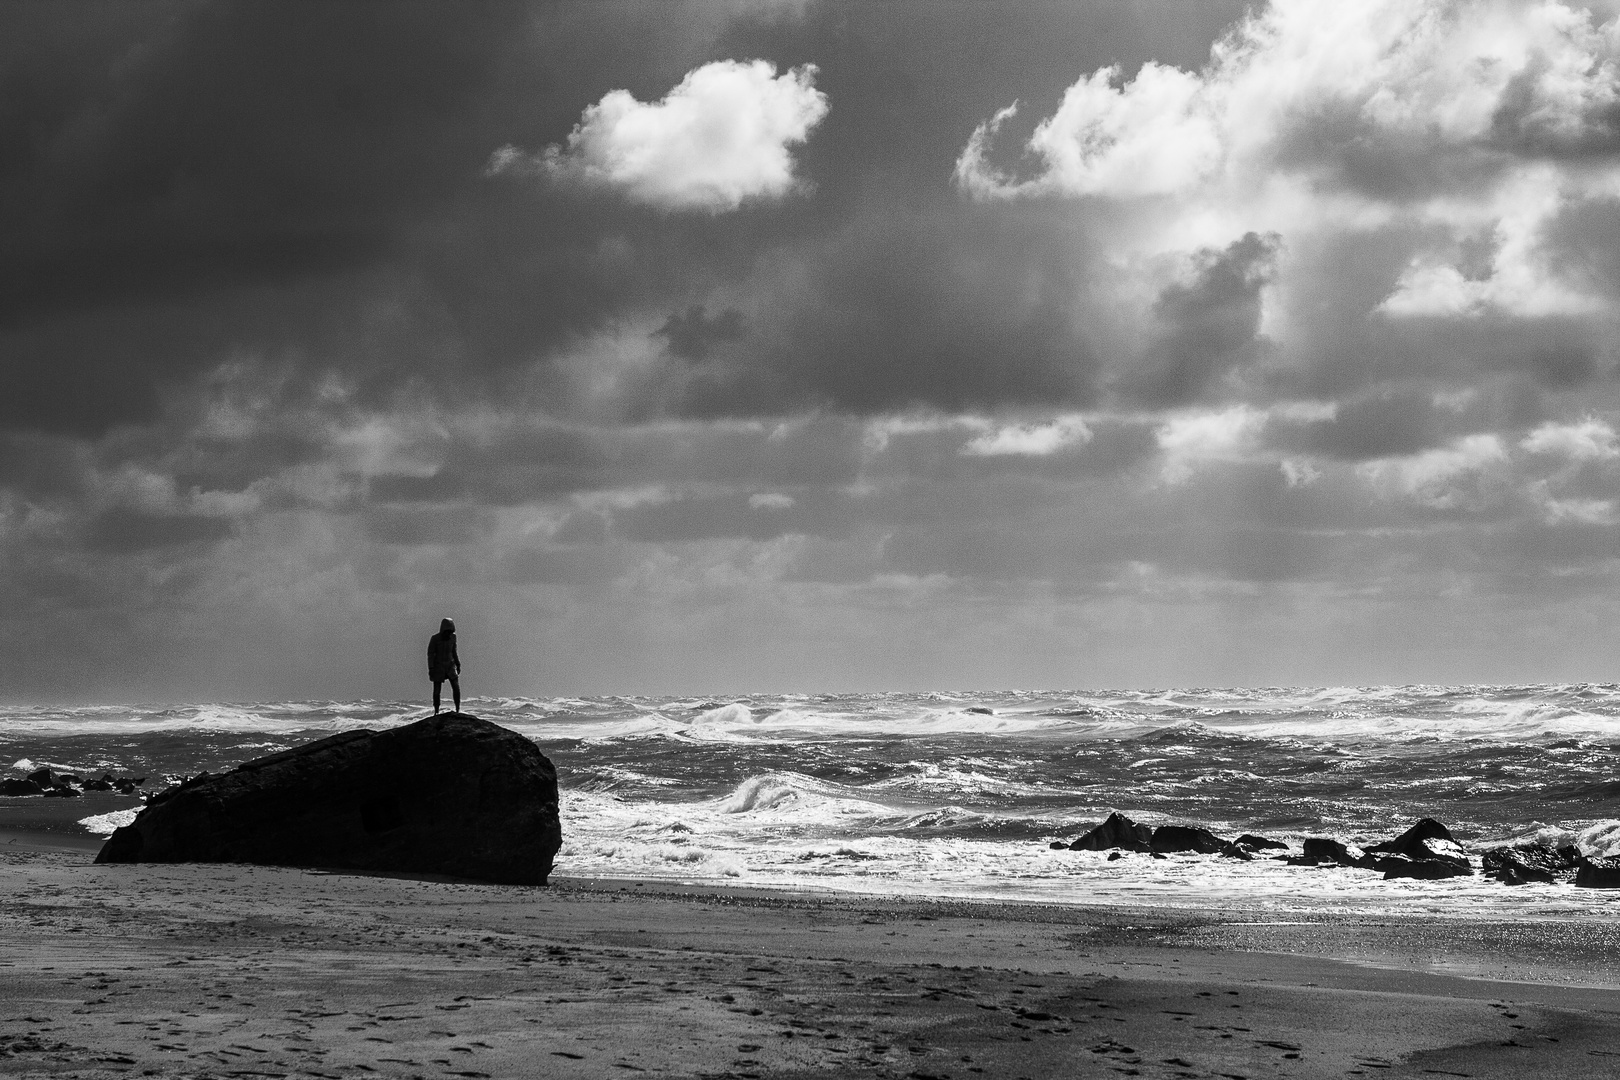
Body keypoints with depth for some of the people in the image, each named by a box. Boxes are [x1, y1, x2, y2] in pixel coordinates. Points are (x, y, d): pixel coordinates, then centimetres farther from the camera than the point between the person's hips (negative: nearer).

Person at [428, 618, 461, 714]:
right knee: (437, 691, 0)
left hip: (450, 666, 3)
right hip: (438, 666, -3)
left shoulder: (452, 637, 0)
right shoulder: (434, 639, -13)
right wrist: (431, 668, -16)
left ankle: (458, 710, -5)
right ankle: (436, 712, 12)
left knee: (456, 687, -10)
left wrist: (458, 665, 12)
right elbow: (430, 654, -11)